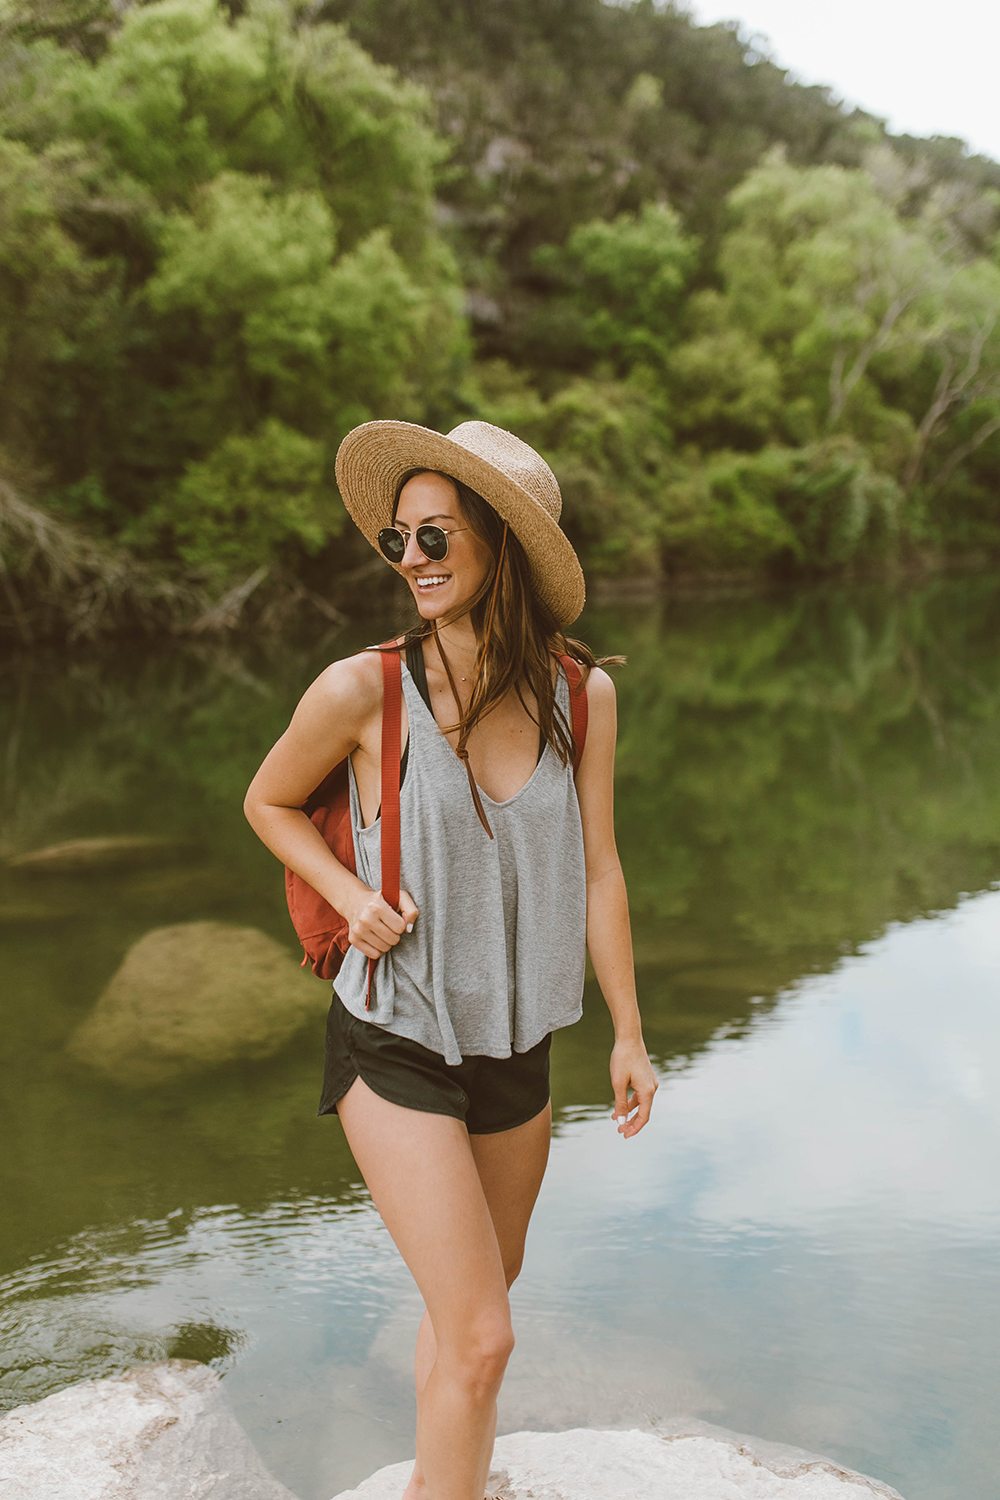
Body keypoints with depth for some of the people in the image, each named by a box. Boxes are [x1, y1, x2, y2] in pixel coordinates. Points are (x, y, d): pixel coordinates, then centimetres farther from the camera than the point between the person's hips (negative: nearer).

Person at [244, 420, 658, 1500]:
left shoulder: (580, 693, -7)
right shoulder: (363, 690, -17)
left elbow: (597, 869, 2)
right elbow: (268, 802, 1)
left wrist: (628, 1034, 7)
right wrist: (351, 894, -16)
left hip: (514, 1044, 5)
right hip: (395, 1046, -4)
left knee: (477, 1297, 24)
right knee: (480, 1335, -7)